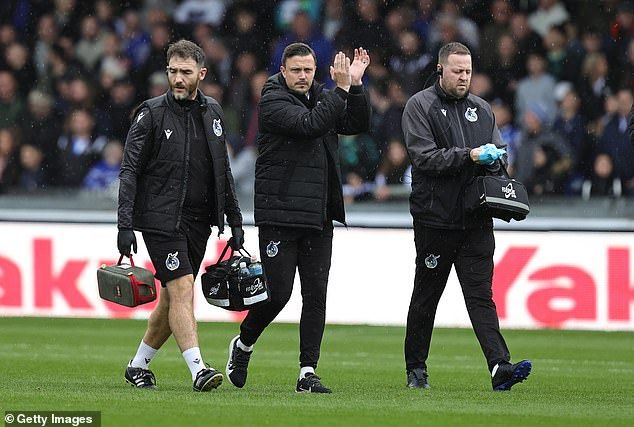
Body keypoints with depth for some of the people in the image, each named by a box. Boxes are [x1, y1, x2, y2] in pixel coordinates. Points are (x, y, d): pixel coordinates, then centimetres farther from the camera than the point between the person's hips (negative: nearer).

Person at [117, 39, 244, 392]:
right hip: (161, 218, -6)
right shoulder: (152, 114, -5)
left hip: (199, 222, 6)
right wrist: (125, 225, -15)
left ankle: (139, 364, 23)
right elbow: (130, 171, -7)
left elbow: (223, 171, 19)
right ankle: (198, 370, -22)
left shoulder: (213, 112, 11)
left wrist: (235, 221, 15)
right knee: (182, 289, -16)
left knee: (173, 297, 9)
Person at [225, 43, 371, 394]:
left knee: (316, 296, 1)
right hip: (279, 216, -6)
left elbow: (359, 124, 10)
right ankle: (243, 344, 21)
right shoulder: (273, 101, -6)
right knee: (278, 293, -5)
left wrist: (355, 86, -3)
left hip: (319, 219, 6)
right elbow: (309, 125, -21)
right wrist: (342, 89, -18)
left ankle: (308, 372, 2)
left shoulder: (321, 98, 14)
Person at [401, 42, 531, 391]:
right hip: (434, 217, -3)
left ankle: (500, 367, -17)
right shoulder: (420, 106, -1)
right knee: (425, 297, 7)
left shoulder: (481, 109, 15)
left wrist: (493, 158, -7)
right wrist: (470, 156, -20)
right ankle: (416, 369, 19)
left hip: (476, 222, 3)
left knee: (480, 295, -5)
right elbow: (424, 156, -12)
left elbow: (498, 154, 18)